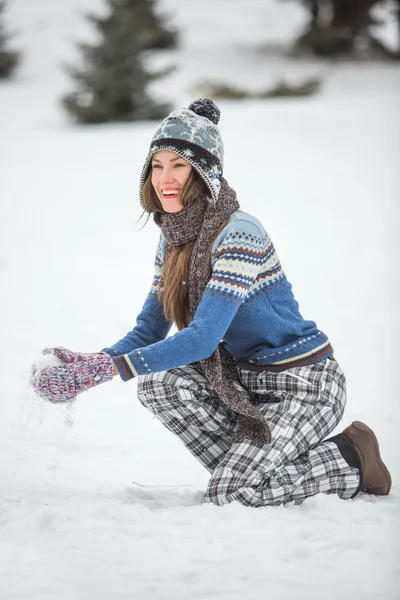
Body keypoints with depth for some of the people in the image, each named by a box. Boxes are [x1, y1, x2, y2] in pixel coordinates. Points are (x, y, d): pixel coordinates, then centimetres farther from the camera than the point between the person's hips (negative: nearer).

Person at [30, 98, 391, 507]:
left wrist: (107, 369, -36)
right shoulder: (173, 239, 4)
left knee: (228, 494, -18)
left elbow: (202, 338, -30)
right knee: (157, 383, -13)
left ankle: (351, 461, 2)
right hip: (250, 381, 8)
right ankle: (244, 465, 2)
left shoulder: (238, 234, -24)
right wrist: (87, 367, -14)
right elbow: (148, 331, 5)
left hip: (307, 385, -8)